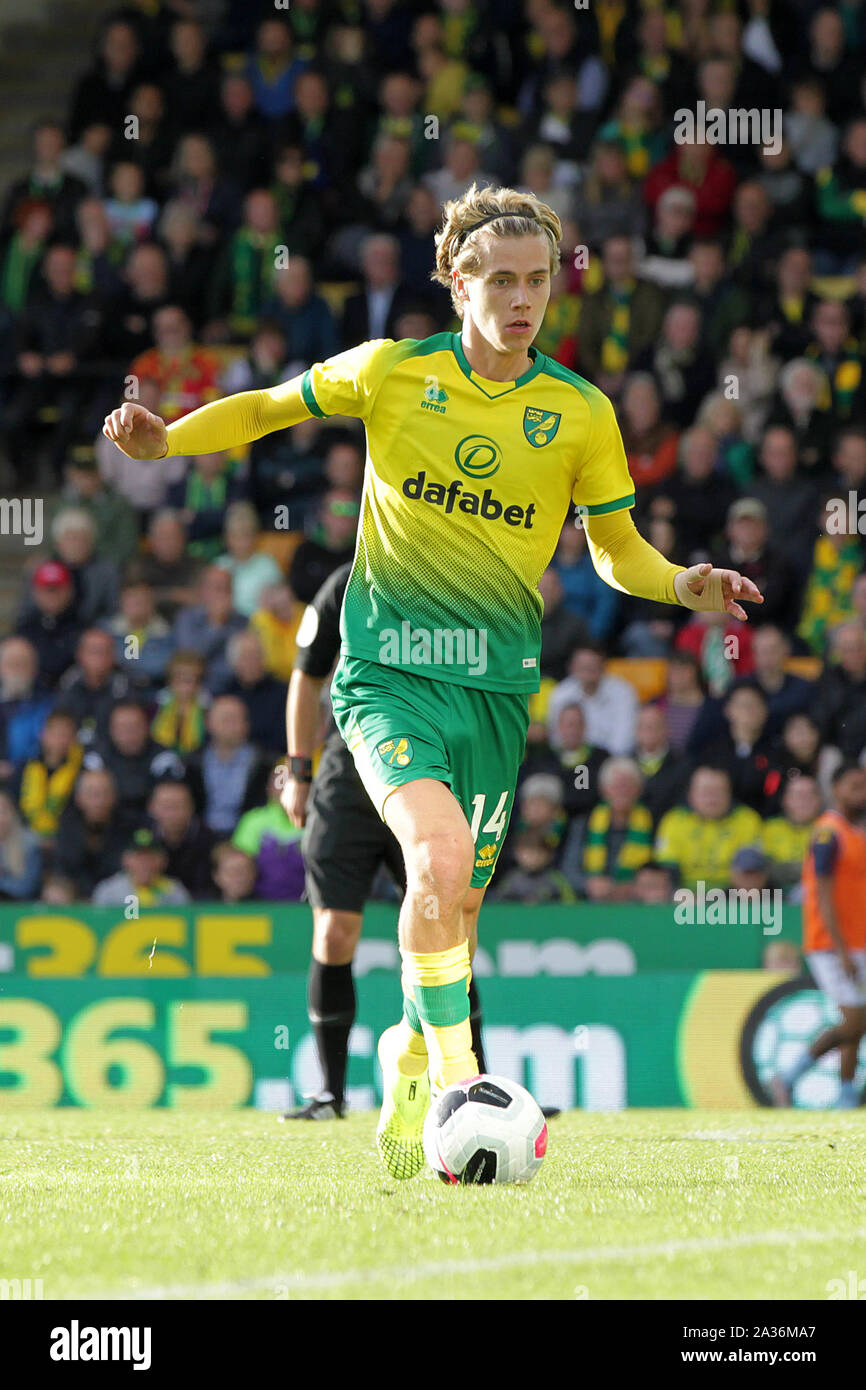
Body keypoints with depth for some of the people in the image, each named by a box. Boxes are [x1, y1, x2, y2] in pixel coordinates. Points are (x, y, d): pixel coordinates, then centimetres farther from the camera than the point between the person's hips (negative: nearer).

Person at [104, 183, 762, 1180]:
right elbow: (271, 407, 13)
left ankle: (409, 1083, 34)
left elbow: (615, 546, 12)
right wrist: (168, 440, -2)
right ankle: (454, 1083, -21)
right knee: (440, 856, -27)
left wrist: (681, 586, -7)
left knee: (456, 908, 8)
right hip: (390, 665, -3)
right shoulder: (391, 372, -1)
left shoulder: (580, 412, 3)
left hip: (498, 680, 3)